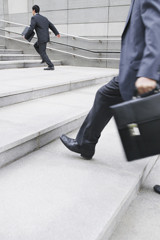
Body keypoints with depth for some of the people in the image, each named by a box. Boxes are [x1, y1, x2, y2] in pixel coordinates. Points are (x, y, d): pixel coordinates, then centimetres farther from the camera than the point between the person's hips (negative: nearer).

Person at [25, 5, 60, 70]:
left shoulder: (34, 18, -9)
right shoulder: (44, 18, 14)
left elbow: (30, 29, -16)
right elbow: (51, 25, 19)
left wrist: (25, 36, -1)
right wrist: (57, 33, 29)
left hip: (42, 39, -8)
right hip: (46, 37, 8)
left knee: (43, 53, 0)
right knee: (36, 46, 28)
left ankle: (51, 66, -4)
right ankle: (44, 58, 23)